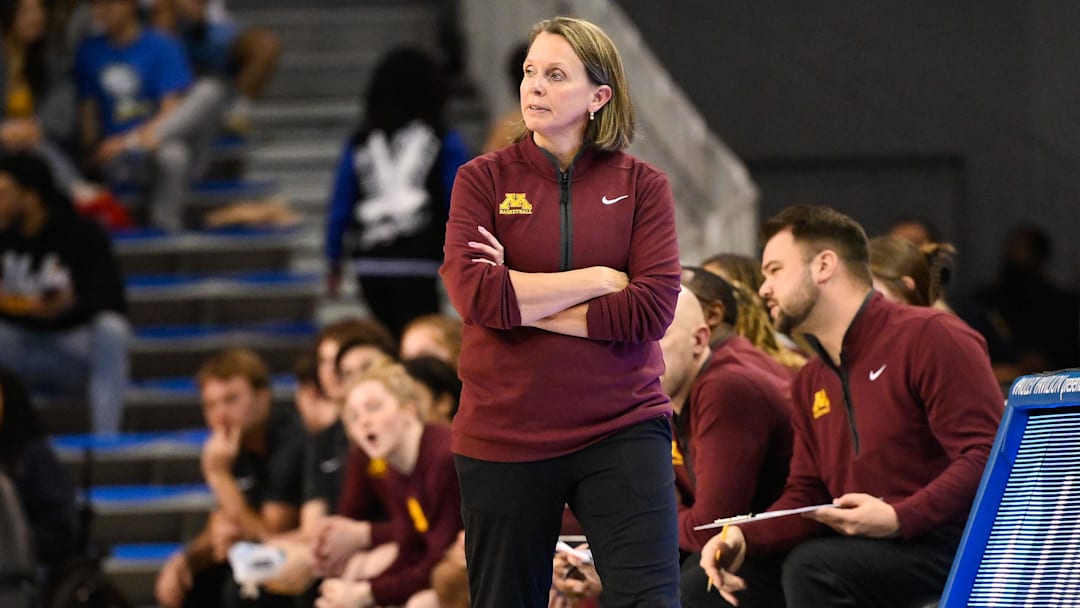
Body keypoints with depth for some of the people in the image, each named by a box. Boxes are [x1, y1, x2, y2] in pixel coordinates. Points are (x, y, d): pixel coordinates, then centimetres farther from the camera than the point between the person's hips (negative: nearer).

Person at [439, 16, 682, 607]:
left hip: (623, 428, -1)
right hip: (503, 437, 1)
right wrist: (598, 280, -10)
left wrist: (523, 303, -11)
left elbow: (653, 308, -10)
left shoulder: (642, 185, 3)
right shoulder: (483, 180, 3)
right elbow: (474, 293, -12)